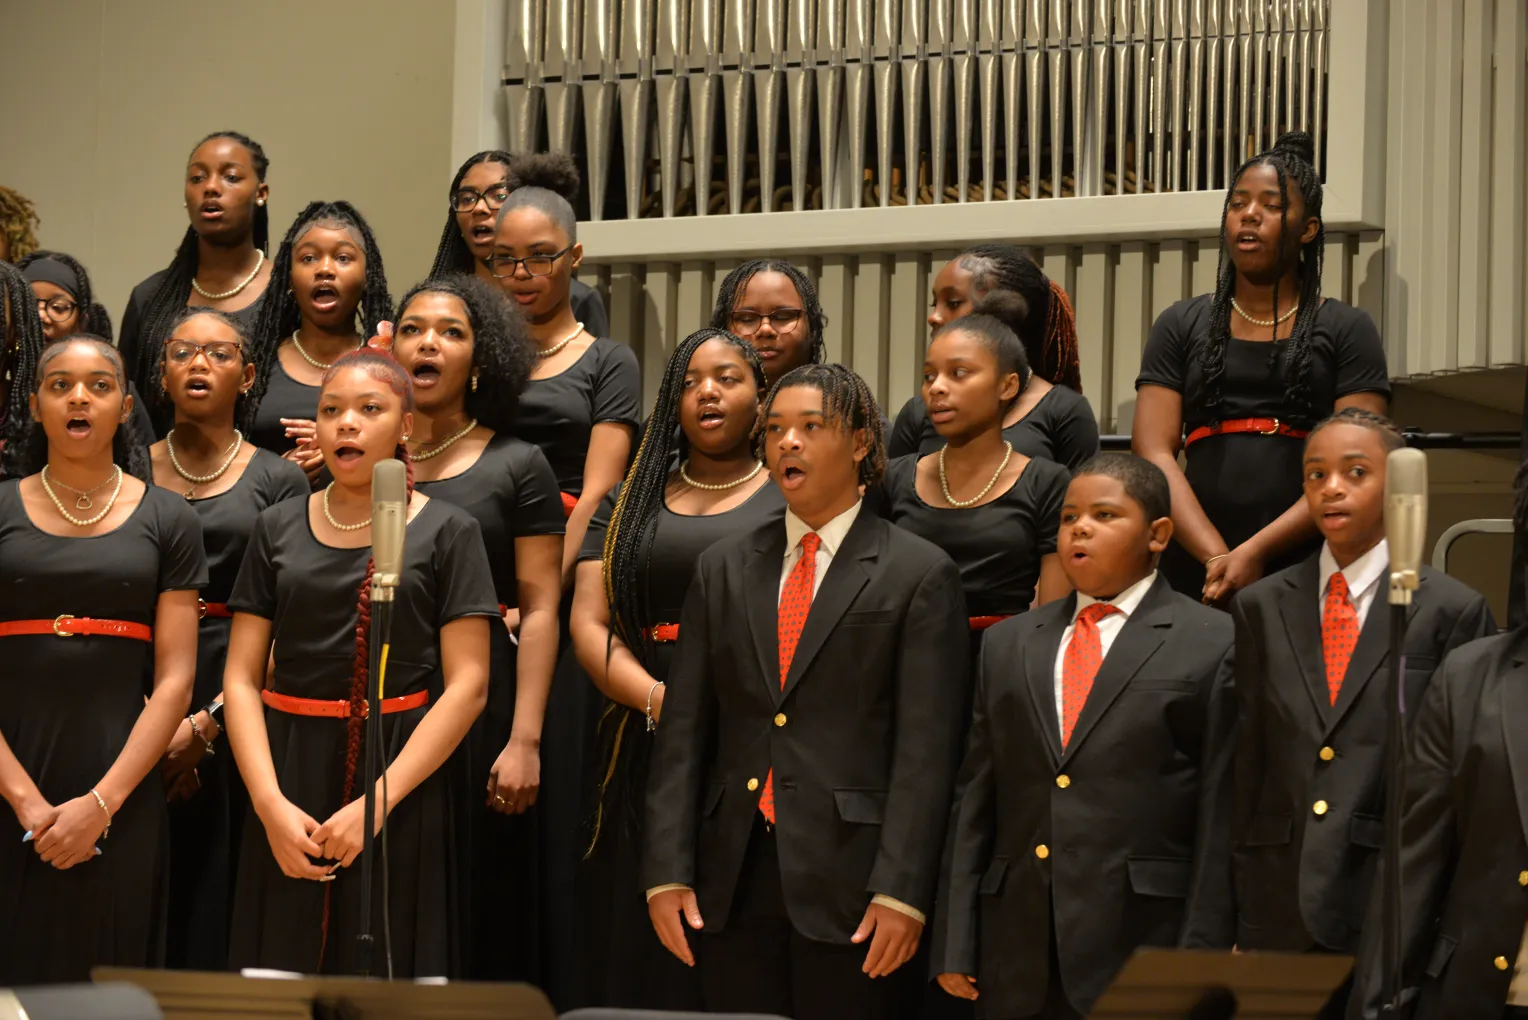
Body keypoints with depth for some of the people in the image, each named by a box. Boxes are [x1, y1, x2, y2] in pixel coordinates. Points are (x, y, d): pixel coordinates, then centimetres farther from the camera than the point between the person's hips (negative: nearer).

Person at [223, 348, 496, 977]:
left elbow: (467, 685, -5)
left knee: (384, 972, 0)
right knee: (281, 973, 2)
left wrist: (379, 799, -14)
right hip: (289, 777, 2)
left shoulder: (447, 532, 2)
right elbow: (241, 677, 6)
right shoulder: (278, 530, 10)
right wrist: (270, 802, -9)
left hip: (399, 778, -2)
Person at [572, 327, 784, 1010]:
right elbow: (589, 625, 7)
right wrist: (660, 699, -12)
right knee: (645, 957, 0)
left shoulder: (795, 502, 7)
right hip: (649, 759, 3)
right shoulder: (627, 506, 17)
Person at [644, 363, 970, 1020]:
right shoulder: (724, 570, 14)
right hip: (734, 877, 4)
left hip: (847, 877, -4)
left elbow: (925, 749, -6)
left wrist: (901, 891, -13)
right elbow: (684, 730, 10)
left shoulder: (920, 575, 1)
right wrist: (667, 870, 1)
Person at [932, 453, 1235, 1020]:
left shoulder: (1213, 646, 2)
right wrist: (956, 946, 7)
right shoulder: (1008, 645, 17)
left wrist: (1199, 965, -9)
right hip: (1019, 957, 4)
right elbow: (975, 800, 14)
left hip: (1144, 951, -4)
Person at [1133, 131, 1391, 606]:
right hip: (1194, 571, 1)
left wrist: (1256, 552, -13)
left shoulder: (1347, 330, 9)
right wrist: (1216, 557, -11)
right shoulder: (1181, 327, 15)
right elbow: (1153, 452, 4)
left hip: (1308, 568, -1)